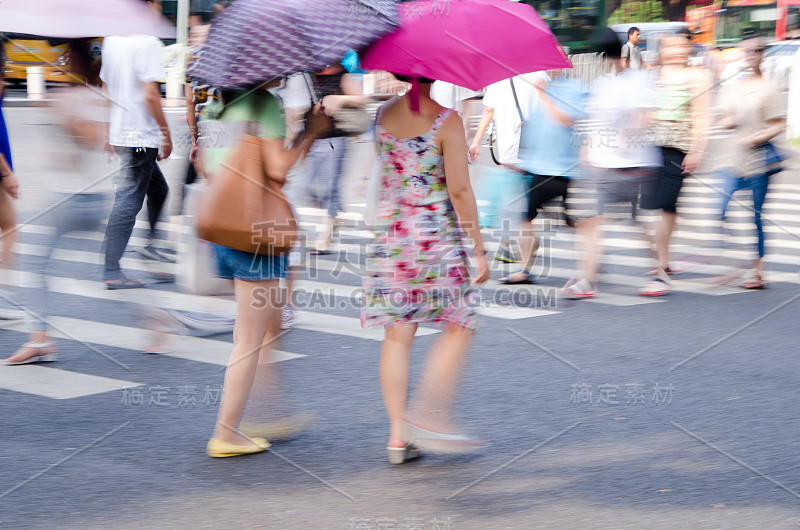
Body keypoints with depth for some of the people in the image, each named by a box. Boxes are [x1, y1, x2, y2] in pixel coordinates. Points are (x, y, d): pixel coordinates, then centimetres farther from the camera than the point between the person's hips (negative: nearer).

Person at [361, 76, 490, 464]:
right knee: (459, 327, 8)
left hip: (388, 238, 6)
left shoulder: (383, 114, 7)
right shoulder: (446, 121, -11)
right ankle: (430, 416, -2)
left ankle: (398, 435, 8)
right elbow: (460, 189, -13)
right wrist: (479, 249, -9)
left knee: (397, 335, 7)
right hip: (437, 240, -5)